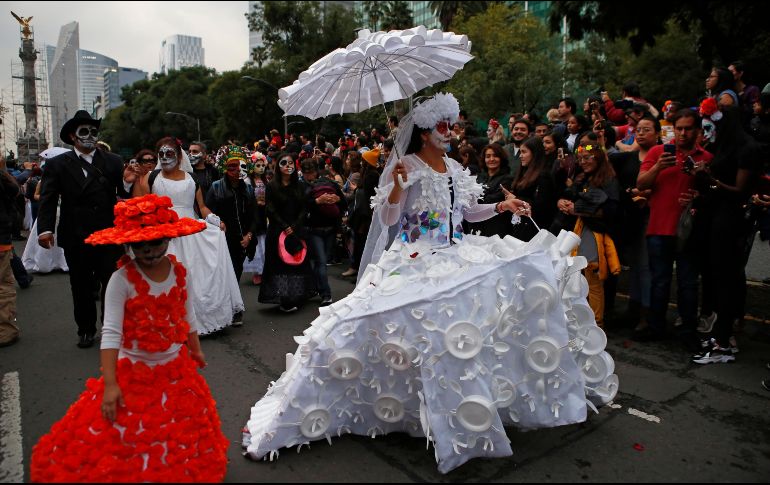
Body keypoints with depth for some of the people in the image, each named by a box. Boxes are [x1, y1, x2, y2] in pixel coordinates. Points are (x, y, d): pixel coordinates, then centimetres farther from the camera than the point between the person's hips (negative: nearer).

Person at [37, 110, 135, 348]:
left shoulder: (113, 162, 3)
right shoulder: (57, 165, 2)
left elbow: (124, 196, 2)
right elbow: (48, 200, -4)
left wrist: (127, 183, -20)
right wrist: (45, 229, -17)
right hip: (75, 238, 1)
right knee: (81, 287, 13)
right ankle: (86, 330, 28)